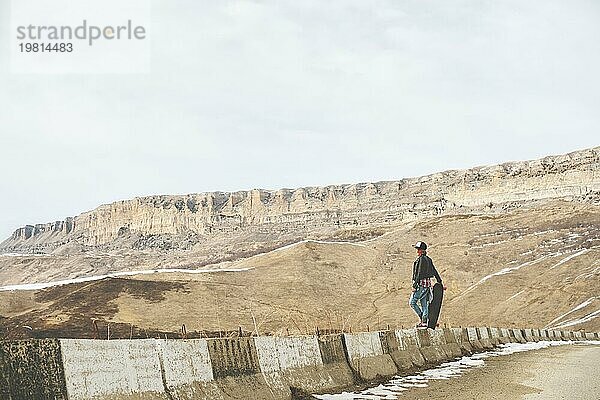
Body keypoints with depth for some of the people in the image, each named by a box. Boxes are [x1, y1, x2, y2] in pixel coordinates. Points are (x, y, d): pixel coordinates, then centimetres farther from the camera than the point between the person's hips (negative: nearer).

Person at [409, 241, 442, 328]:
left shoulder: (422, 259, -14)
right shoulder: (428, 259, 14)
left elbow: (420, 274, -19)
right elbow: (435, 272, 18)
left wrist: (415, 286, -18)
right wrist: (440, 282, 23)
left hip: (421, 284, -9)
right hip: (427, 283, 9)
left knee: (412, 302, -3)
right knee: (424, 304, 8)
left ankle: (421, 319, -5)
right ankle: (424, 322, 8)